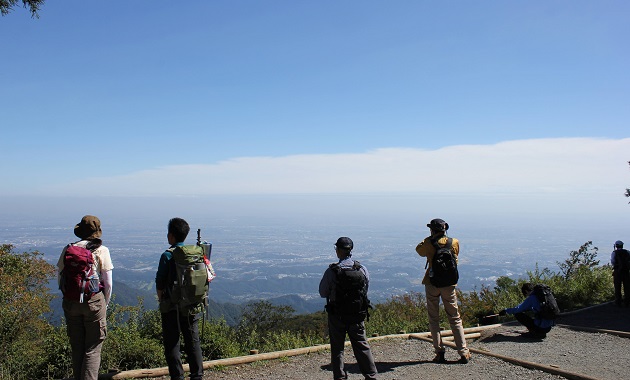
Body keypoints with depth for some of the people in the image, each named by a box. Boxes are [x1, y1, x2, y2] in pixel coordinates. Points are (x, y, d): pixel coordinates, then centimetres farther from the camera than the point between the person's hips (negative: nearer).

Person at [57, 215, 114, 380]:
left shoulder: (67, 249, 3)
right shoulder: (101, 250, -5)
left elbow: (60, 279, 8)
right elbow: (108, 283, -5)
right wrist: (105, 304, 8)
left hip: (70, 302, 4)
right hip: (94, 300, -3)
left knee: (76, 347, 15)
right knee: (93, 349, 3)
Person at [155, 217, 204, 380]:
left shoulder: (168, 255, -12)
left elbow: (160, 282, -8)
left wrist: (161, 300, 9)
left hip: (172, 306, -4)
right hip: (192, 306, 5)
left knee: (172, 342, 7)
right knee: (193, 342, 13)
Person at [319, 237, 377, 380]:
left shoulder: (331, 271, -16)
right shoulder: (362, 269, -6)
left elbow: (323, 293, -6)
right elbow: (366, 290, 5)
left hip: (337, 315, -2)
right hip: (358, 315, 3)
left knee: (337, 347, 11)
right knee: (362, 346, 14)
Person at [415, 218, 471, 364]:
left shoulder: (429, 243, -8)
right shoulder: (454, 242, -2)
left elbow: (419, 249, 12)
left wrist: (430, 238, 10)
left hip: (431, 283, -2)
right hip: (449, 284, 2)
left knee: (433, 318, 8)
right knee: (455, 319, 9)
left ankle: (440, 353, 5)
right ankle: (464, 353, 8)